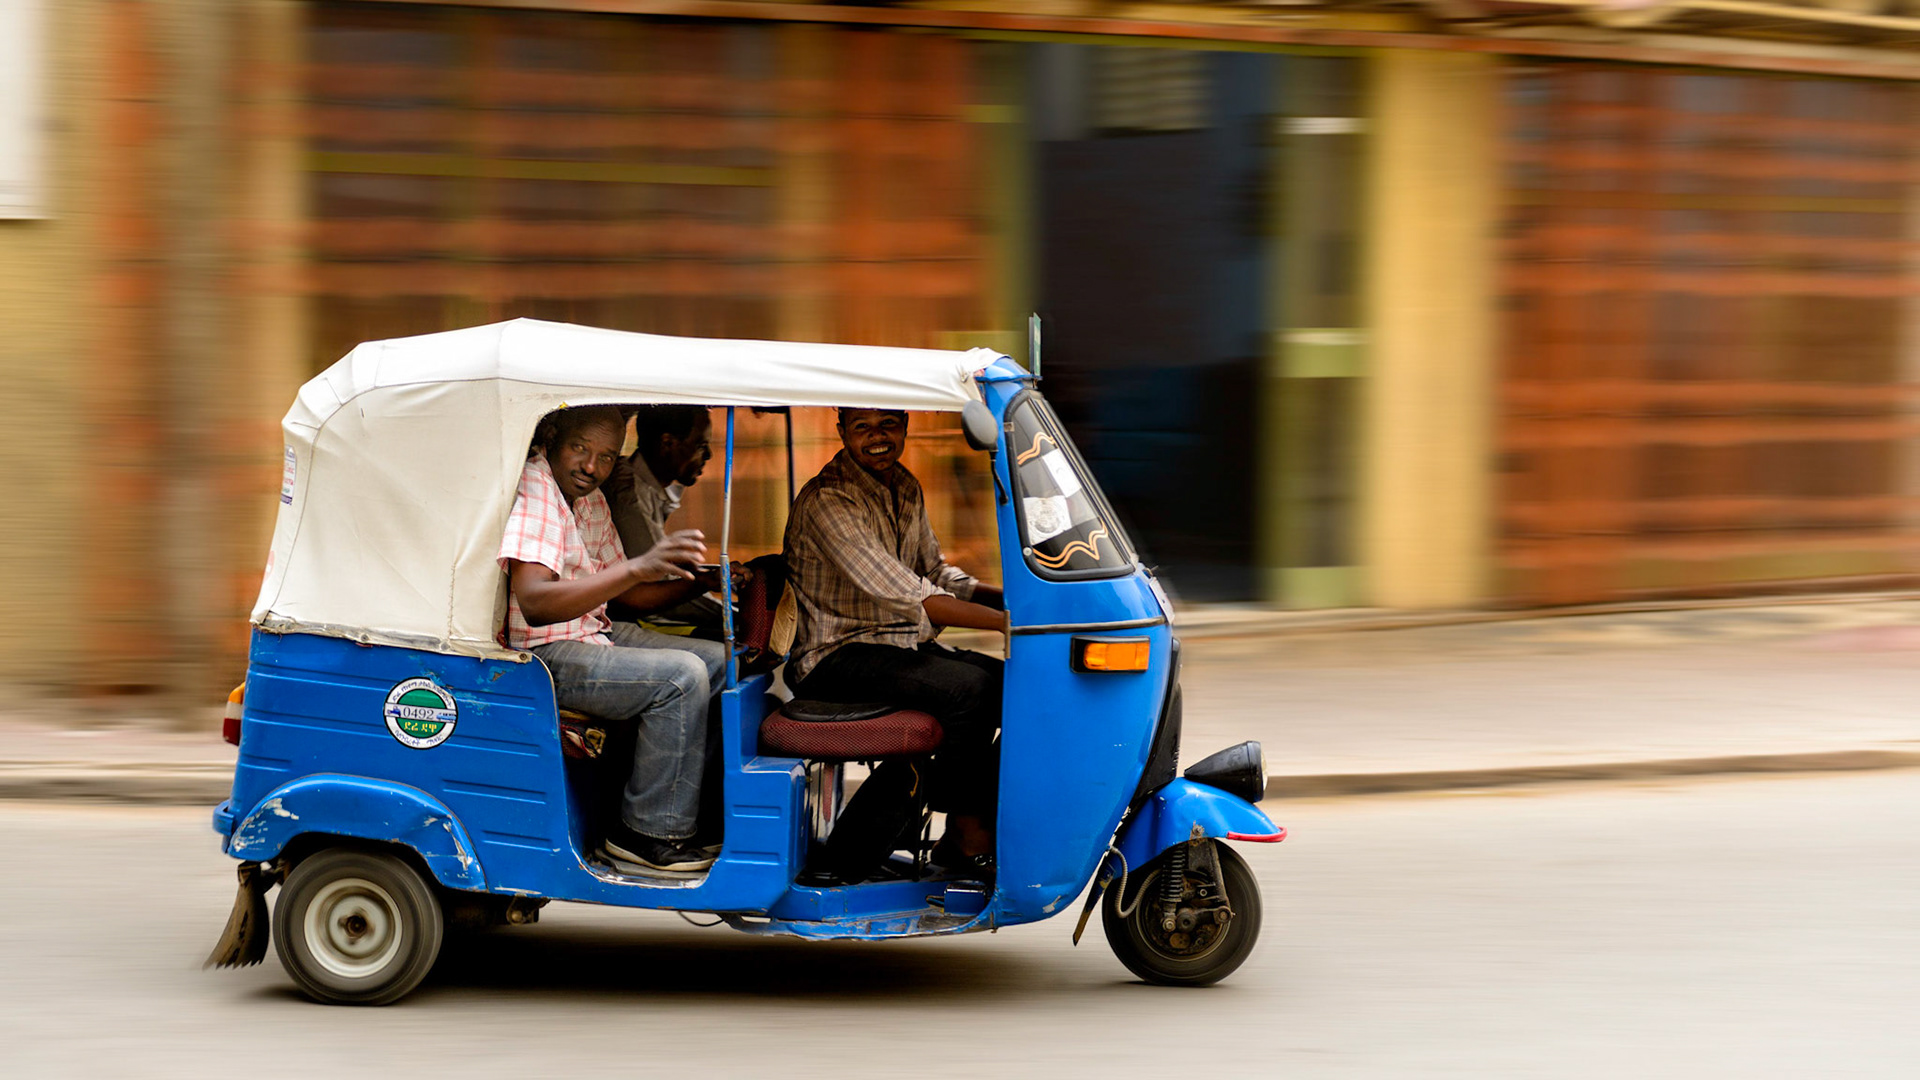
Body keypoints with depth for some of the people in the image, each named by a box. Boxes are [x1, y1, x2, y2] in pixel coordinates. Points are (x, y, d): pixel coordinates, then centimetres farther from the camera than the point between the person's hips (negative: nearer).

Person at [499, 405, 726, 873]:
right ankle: (650, 831, -14)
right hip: (541, 655, -10)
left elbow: (624, 591, 20)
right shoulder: (531, 490, -19)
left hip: (595, 634, 10)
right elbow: (533, 601, -31)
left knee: (721, 662, 8)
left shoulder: (591, 500, 12)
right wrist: (637, 567, -38)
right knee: (681, 676, -23)